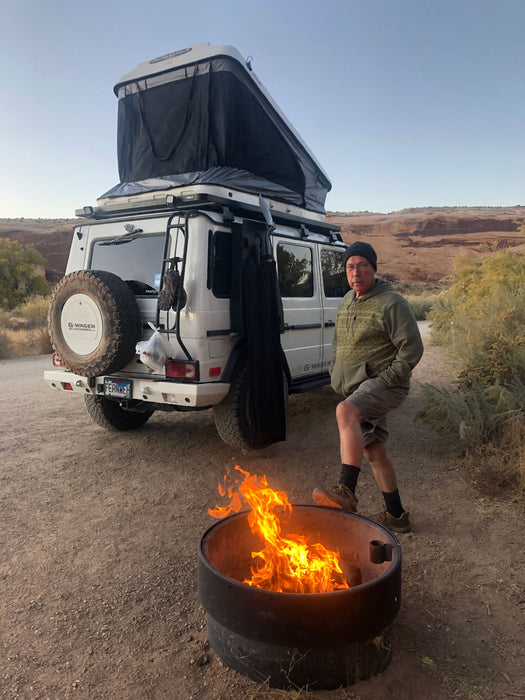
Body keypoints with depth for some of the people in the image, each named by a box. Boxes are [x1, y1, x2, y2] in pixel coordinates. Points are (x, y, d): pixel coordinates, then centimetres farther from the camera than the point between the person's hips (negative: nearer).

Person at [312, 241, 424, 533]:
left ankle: (346, 492, -36)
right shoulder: (347, 302, 14)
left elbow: (413, 348, -14)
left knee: (346, 411, -35)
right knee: (374, 452, 12)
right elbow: (338, 344, 24)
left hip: (384, 386, -8)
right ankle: (396, 516, 27)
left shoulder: (392, 303, -10)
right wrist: (336, 375, 11)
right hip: (357, 388, 8)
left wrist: (385, 379, -19)